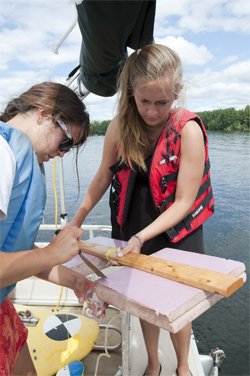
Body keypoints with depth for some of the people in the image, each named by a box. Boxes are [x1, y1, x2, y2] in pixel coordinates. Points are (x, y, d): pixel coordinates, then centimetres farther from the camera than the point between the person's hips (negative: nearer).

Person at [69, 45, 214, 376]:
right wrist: (77, 220, 8)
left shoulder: (188, 129, -22)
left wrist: (142, 237, -27)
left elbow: (184, 202, -20)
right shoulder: (119, 127, -12)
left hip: (176, 232, -2)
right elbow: (103, 177, 2)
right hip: (132, 230, 3)